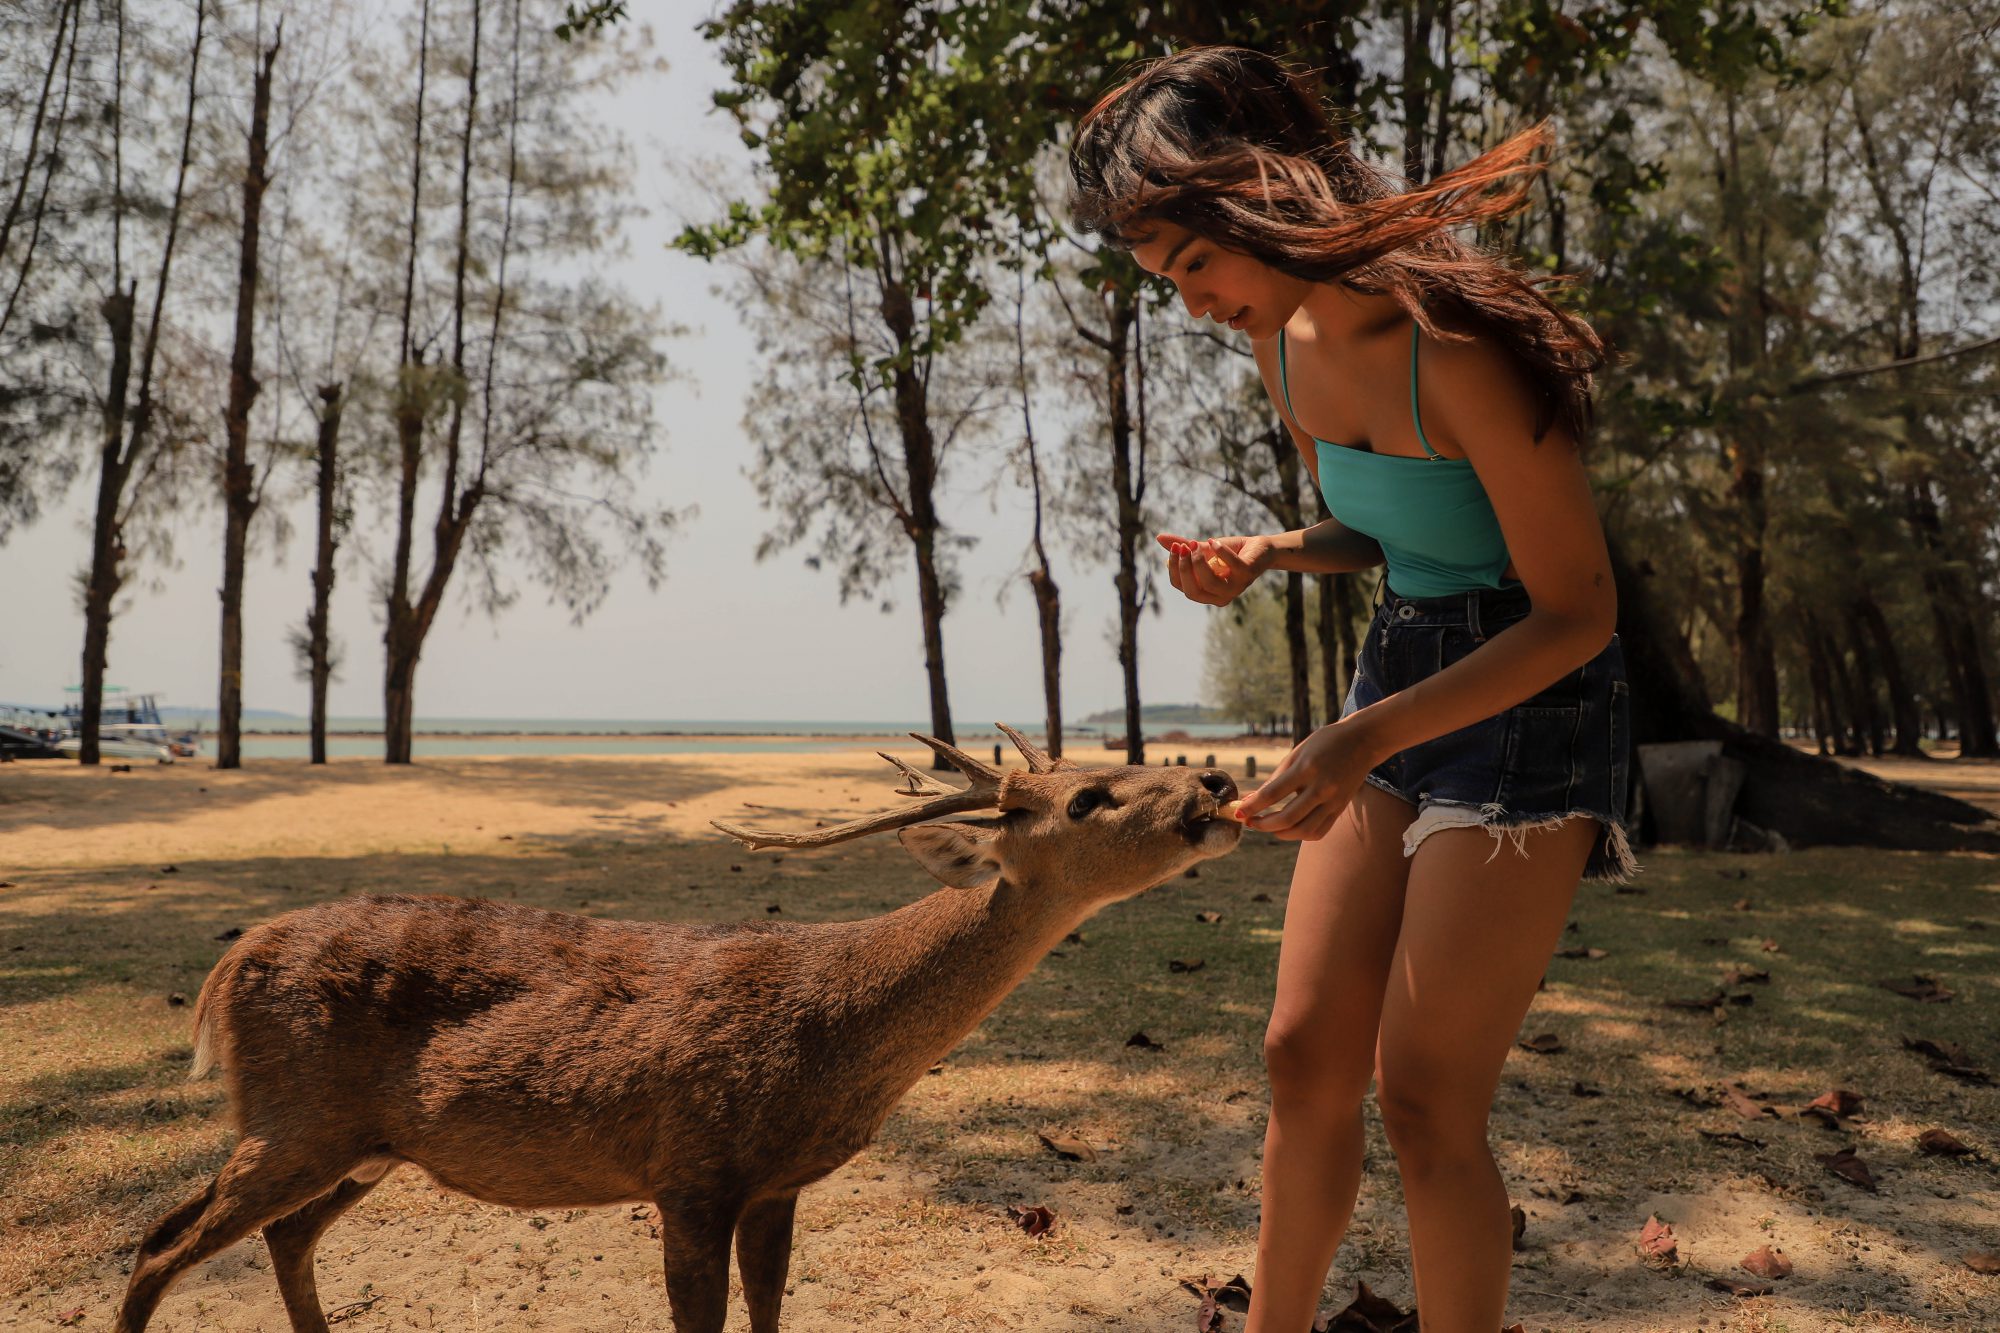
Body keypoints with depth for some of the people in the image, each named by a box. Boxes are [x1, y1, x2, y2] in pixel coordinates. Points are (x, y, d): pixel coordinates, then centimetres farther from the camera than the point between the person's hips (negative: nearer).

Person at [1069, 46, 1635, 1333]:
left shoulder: (1455, 346, -23)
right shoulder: (1287, 345, 1)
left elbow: (1577, 611, -19)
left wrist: (1361, 739, -27)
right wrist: (1257, 556, -4)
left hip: (1529, 698, -7)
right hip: (1397, 675, 7)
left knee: (1424, 1098, -5)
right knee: (1305, 1054, 8)